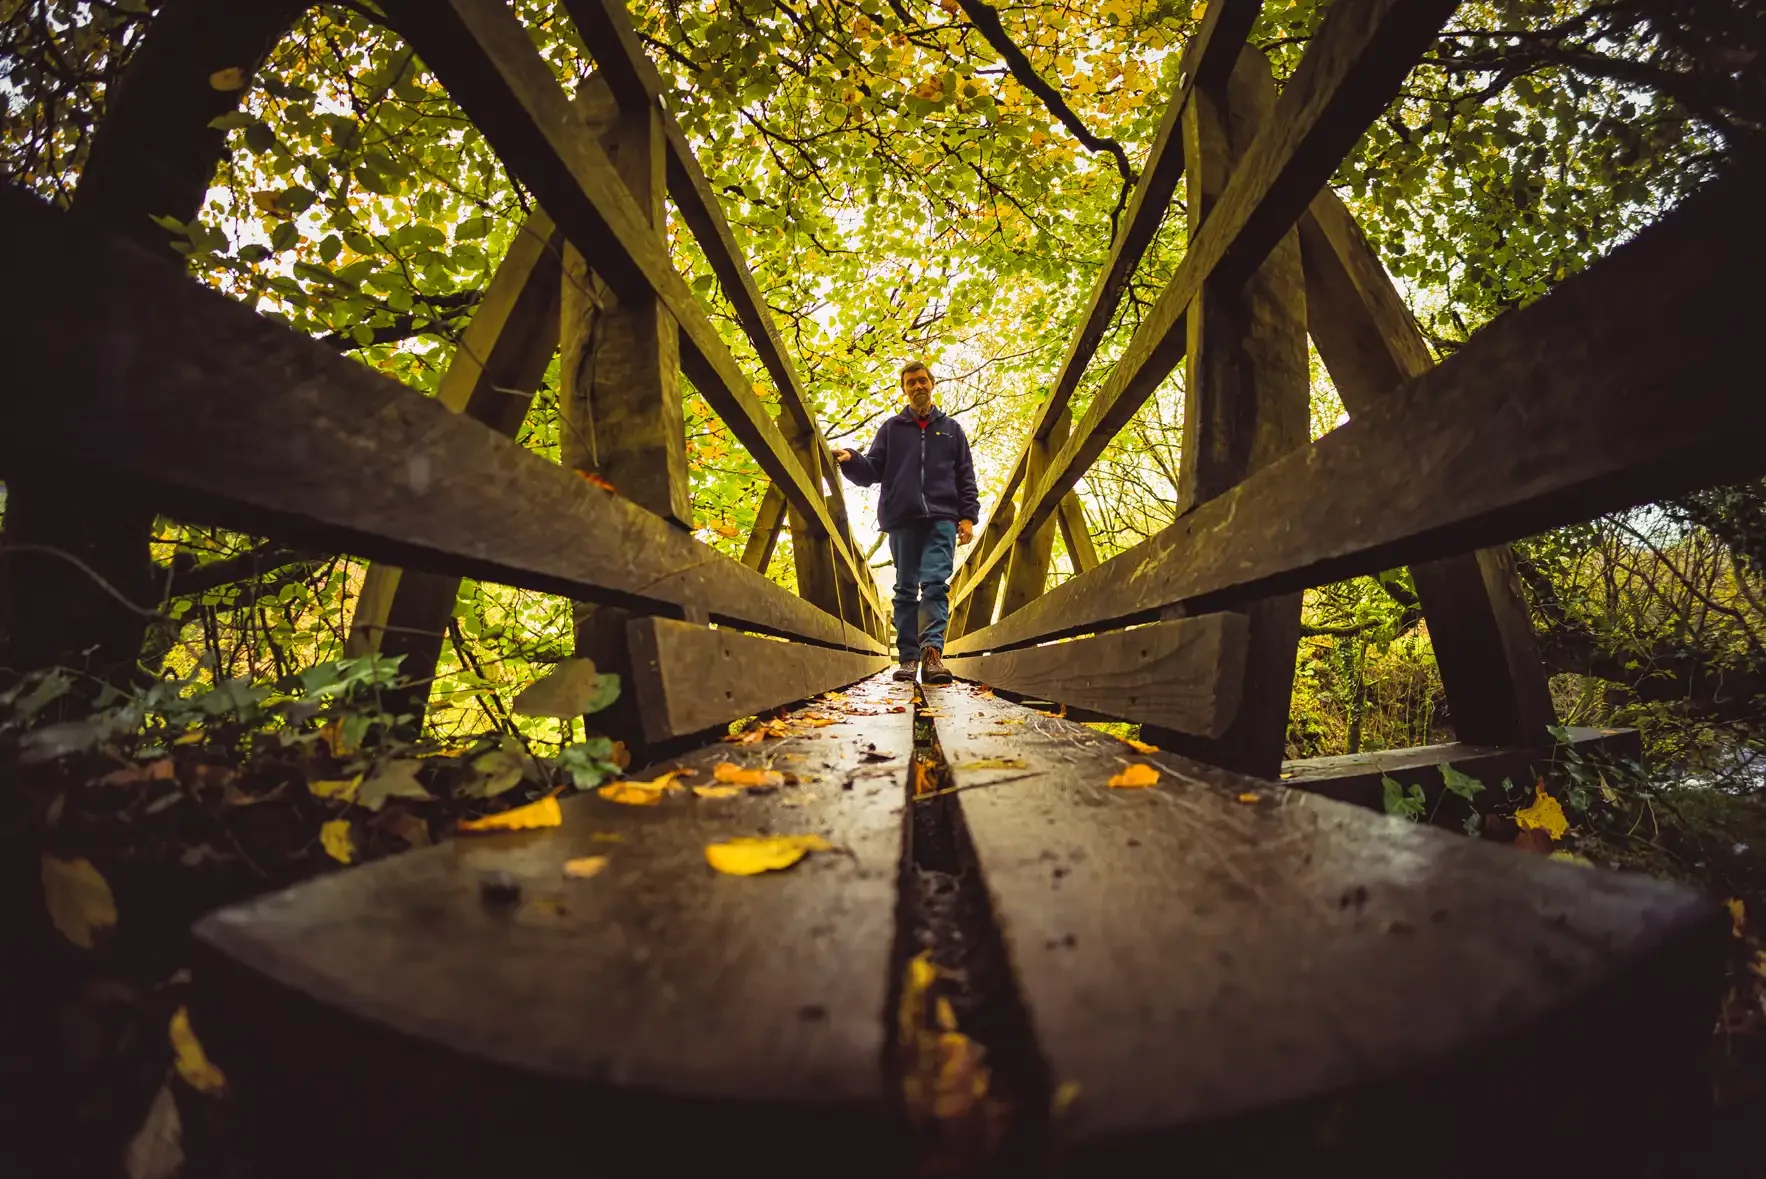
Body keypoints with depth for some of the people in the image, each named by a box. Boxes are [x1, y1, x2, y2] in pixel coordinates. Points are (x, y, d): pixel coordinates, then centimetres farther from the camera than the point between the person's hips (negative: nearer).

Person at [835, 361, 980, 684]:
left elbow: (966, 477, 14)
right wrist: (850, 461, -12)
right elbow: (872, 471, 9)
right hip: (902, 519, 1)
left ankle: (932, 652, -27)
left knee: (935, 583, -16)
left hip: (942, 518, -1)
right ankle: (908, 657, 0)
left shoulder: (951, 429, 19)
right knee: (906, 589, 0)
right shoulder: (891, 428, 18)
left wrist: (968, 516, 1)